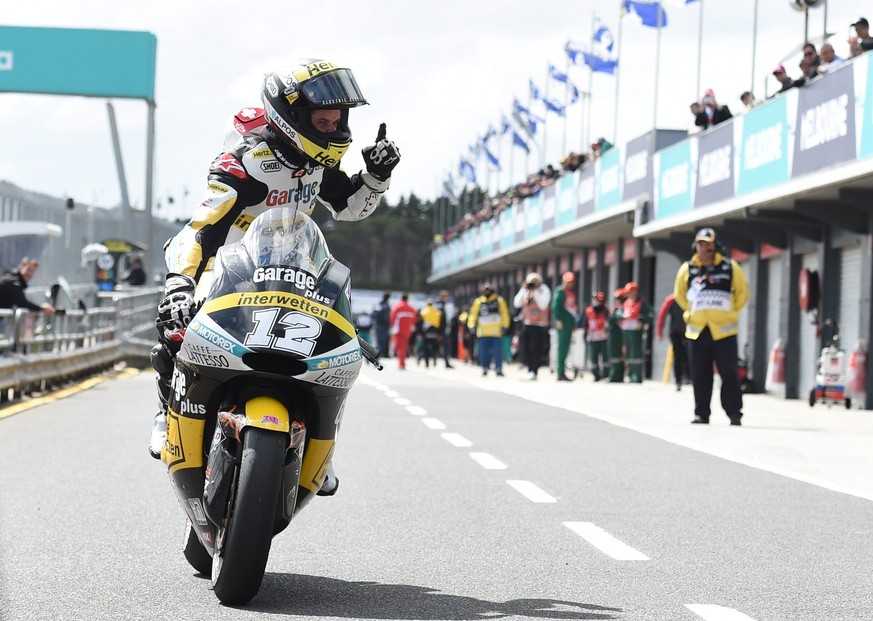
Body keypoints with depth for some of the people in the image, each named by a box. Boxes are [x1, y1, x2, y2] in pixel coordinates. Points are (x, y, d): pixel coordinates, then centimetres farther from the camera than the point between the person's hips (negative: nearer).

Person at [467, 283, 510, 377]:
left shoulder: (499, 300, 6)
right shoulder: (478, 302, 9)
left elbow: (504, 313, 5)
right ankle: (485, 368, 12)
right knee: (483, 351, 3)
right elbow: (473, 313, 7)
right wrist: (471, 325, -4)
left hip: (495, 331, -2)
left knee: (497, 351, -7)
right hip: (482, 331, 2)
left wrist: (505, 326, -1)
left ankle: (498, 369, -5)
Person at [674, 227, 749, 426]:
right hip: (697, 330, 2)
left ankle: (734, 413, 1)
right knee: (700, 375, 5)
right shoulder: (687, 269, 6)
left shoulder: (731, 267, 0)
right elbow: (679, 294, 22)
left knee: (729, 373, -5)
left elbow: (742, 293, 11)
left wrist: (730, 313, 7)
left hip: (723, 330, -2)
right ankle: (701, 414, 12)